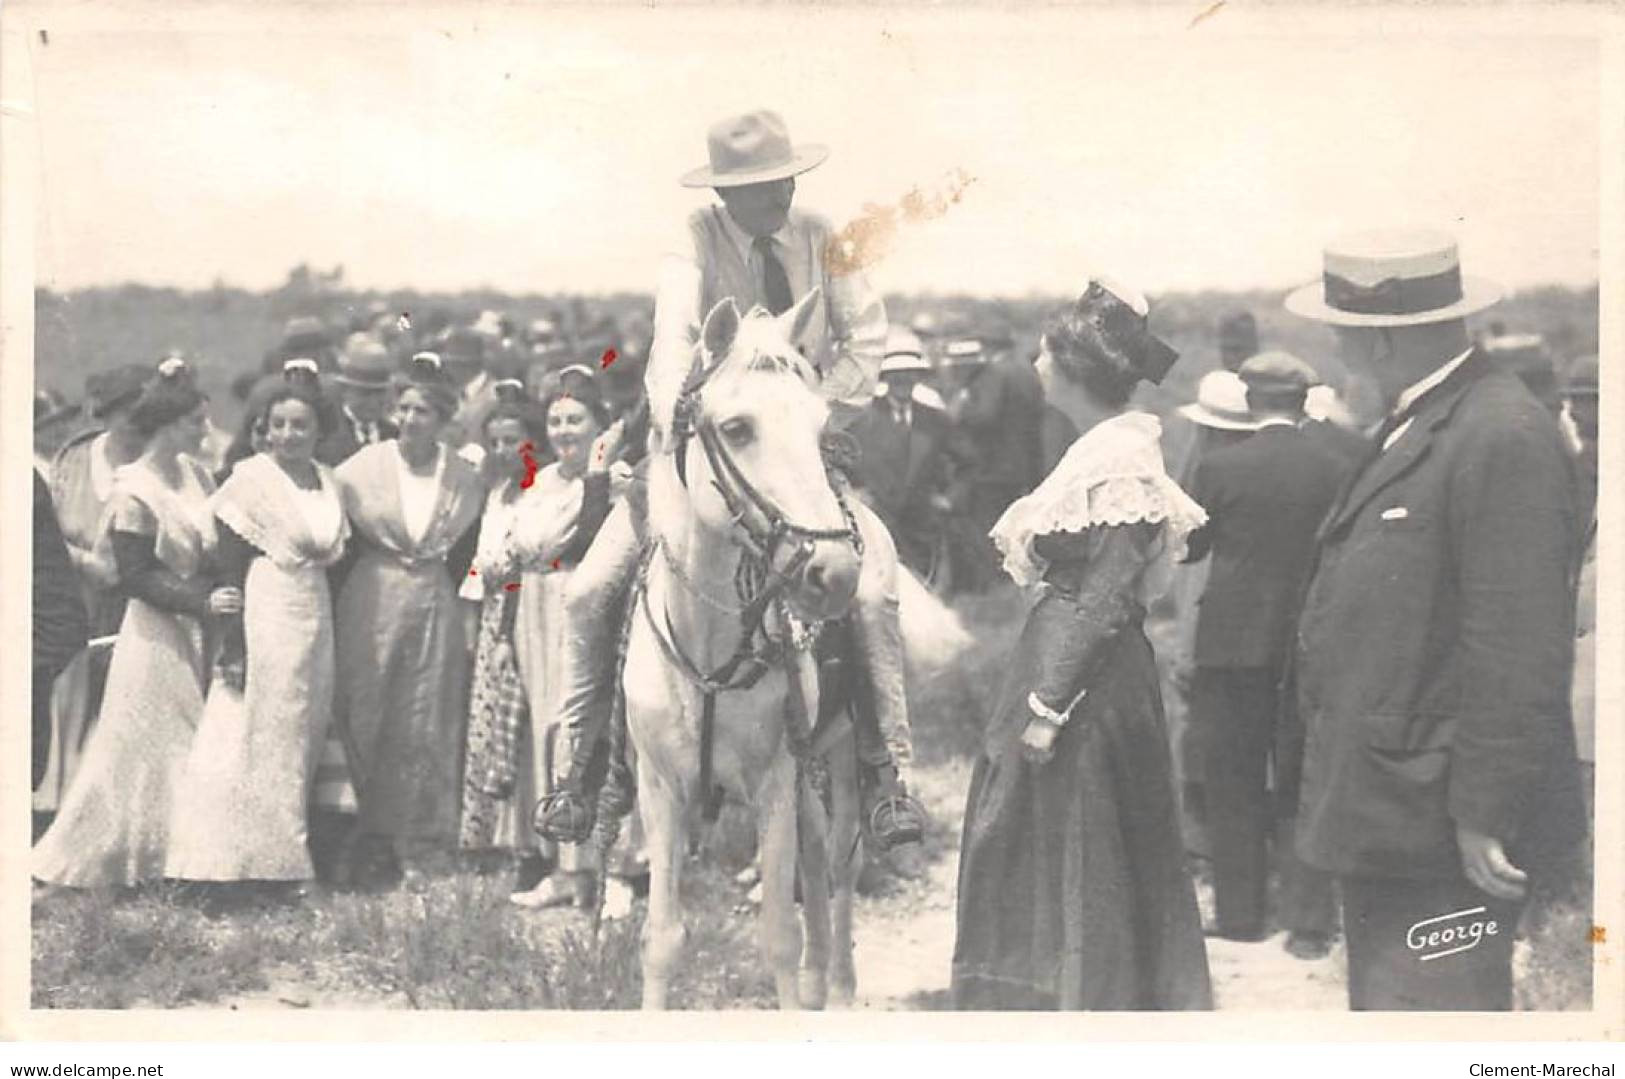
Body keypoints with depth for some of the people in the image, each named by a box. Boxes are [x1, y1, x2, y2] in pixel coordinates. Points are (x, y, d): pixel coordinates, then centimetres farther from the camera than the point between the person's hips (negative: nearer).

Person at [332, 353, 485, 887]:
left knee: (425, 727, 3)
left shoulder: (463, 479, 4)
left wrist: (435, 588, 10)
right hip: (370, 604, -1)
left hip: (434, 607, 2)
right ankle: (362, 839, 11)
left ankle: (416, 850, 10)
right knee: (363, 718, -1)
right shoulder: (364, 468, -2)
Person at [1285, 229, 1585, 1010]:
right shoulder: (1412, 426, 13)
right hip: (1386, 821, 10)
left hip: (1444, 830, -10)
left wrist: (1488, 813, -21)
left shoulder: (1503, 436, -18)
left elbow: (1520, 651, -21)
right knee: (1381, 1006, 17)